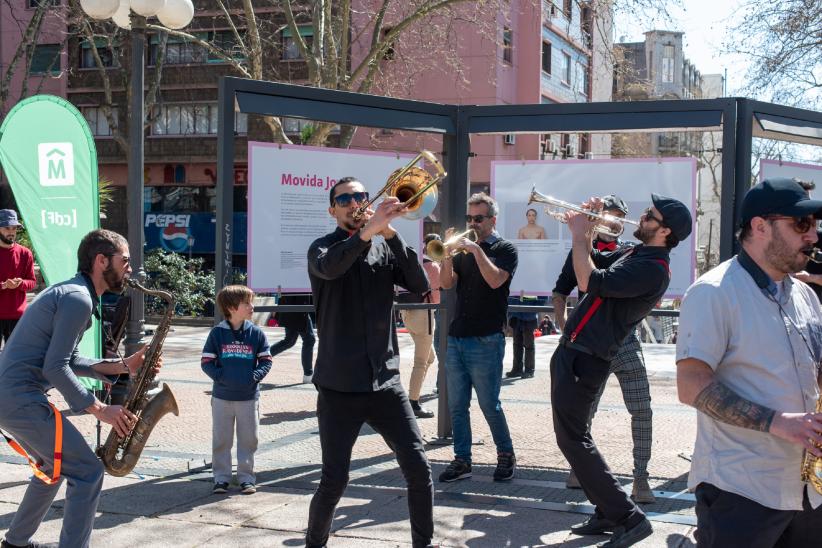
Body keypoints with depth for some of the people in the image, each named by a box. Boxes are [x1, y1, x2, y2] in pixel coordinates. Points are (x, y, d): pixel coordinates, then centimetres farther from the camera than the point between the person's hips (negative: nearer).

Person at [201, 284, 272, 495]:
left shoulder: (256, 333, -1)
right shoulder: (218, 332, -4)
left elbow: (266, 361, 3)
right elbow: (206, 361, -1)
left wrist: (254, 376, -13)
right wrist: (220, 376, -15)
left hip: (249, 397, 1)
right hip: (222, 397, -1)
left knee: (248, 439, 7)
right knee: (221, 440, 8)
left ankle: (246, 477, 19)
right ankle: (221, 477, 19)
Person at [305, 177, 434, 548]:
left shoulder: (384, 248, 11)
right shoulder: (323, 247, 2)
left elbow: (420, 285, -4)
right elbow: (329, 267, -23)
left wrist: (391, 233, -12)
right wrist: (368, 230, -37)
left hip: (385, 381, 3)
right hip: (339, 385, -3)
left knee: (418, 469, -1)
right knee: (335, 480, -3)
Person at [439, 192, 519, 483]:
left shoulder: (504, 249, -1)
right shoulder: (463, 249, 14)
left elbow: (495, 280, -18)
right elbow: (446, 283, 3)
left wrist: (476, 249, -19)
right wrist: (448, 253, -11)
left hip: (486, 341, -6)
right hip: (456, 338, 6)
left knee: (489, 404, -2)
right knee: (457, 405, 6)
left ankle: (506, 455, 15)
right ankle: (462, 460, 13)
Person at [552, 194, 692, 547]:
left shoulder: (652, 268, -19)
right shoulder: (633, 252, 11)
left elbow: (589, 282, -25)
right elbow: (594, 265, 26)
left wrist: (579, 234, -14)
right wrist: (587, 228, 11)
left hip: (584, 359, -10)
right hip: (571, 350, 10)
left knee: (572, 438, -8)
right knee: (572, 435, 14)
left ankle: (629, 518, -4)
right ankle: (607, 515, 21)